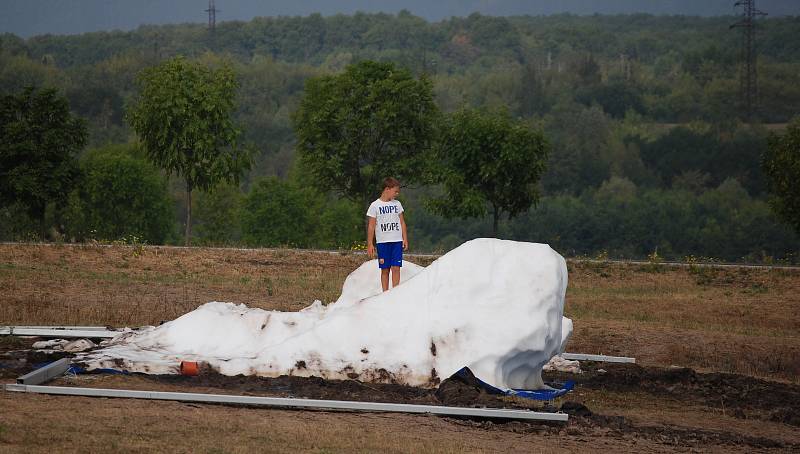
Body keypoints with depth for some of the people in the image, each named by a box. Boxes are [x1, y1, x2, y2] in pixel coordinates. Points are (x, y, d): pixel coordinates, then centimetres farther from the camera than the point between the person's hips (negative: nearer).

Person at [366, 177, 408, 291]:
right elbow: (371, 226, 0)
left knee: (396, 268, -5)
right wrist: (370, 244, -4)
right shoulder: (375, 206, -1)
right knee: (385, 269, 1)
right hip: (382, 242, -2)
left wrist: (405, 239, 7)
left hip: (397, 241, 2)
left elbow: (402, 222, 14)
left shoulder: (397, 204, 9)